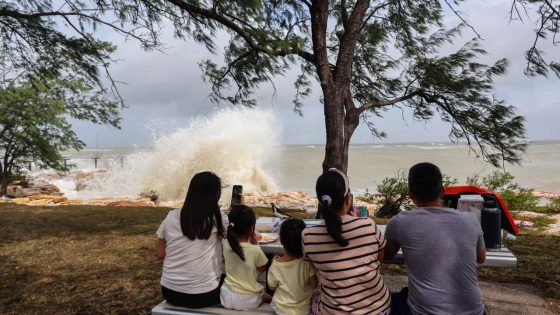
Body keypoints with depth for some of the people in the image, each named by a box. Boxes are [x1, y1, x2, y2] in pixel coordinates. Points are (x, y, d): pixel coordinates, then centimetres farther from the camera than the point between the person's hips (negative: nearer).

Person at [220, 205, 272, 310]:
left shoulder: (226, 244, -12)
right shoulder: (255, 250, -22)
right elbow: (262, 269, -2)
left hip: (227, 297, 3)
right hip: (248, 300, -2)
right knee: (268, 296, 25)